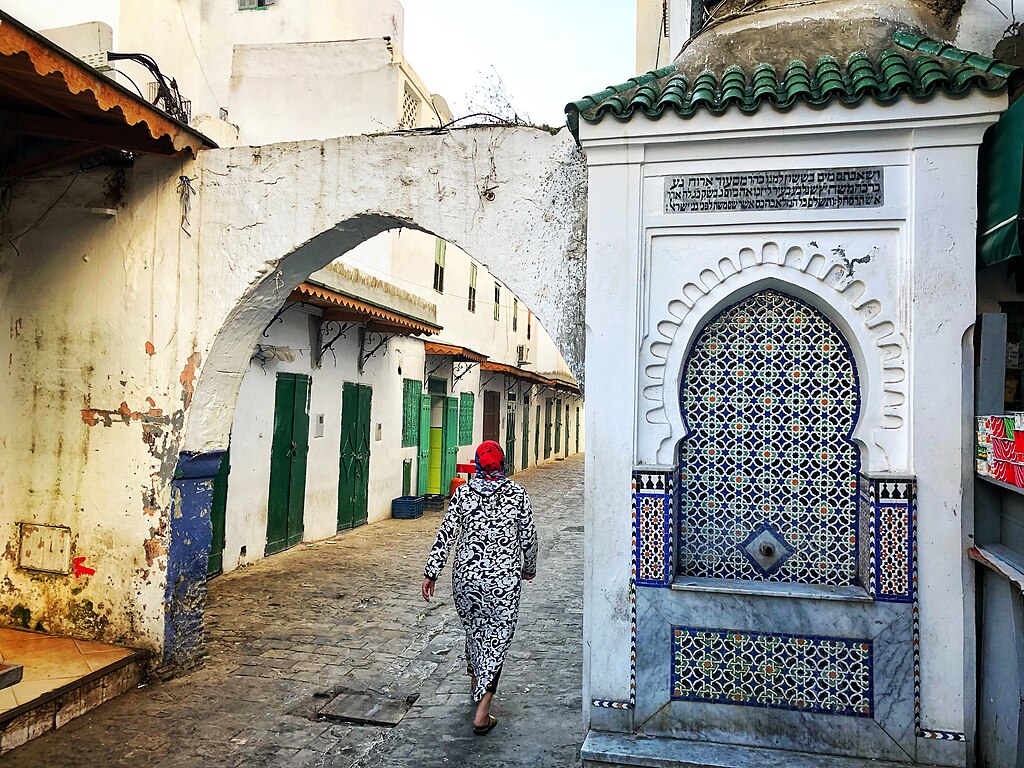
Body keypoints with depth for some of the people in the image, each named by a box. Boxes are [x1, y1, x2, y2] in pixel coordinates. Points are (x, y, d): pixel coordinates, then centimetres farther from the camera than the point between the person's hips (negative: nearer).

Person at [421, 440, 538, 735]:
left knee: (473, 629, 23)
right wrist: (529, 567, 18)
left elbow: (446, 534, -4)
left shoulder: (463, 493, -2)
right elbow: (528, 537, 1)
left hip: (466, 575, 2)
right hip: (504, 576, -2)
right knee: (497, 636, 6)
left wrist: (430, 573, 1)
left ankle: (477, 685, 42)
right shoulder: (517, 493, -4)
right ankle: (482, 713, 2)